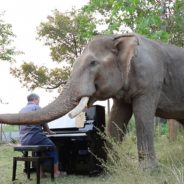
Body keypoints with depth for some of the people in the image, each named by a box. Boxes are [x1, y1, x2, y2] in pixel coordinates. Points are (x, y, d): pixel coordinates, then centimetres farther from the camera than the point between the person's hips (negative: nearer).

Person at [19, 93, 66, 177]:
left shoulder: (22, 110, 15)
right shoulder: (37, 107, -5)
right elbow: (44, 123, -1)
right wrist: (49, 131, 20)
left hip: (24, 140, 7)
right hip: (35, 138, -7)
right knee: (53, 147, 13)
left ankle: (40, 172, 22)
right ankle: (56, 172, 14)